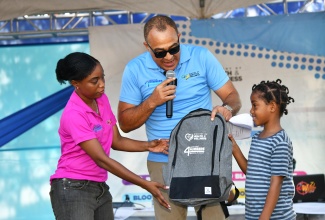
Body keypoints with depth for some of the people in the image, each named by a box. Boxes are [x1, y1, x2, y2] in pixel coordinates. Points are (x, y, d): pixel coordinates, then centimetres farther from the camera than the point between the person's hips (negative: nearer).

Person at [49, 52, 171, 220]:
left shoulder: (102, 100, 5)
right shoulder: (73, 115, -20)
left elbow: (116, 141, 10)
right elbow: (101, 159, -23)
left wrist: (147, 146, -9)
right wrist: (145, 185, -23)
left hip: (100, 189, 8)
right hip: (73, 191, -8)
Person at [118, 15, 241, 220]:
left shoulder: (201, 57, -4)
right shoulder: (135, 69, -3)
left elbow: (232, 96, 0)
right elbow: (125, 123, 0)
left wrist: (227, 109, -23)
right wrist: (152, 102, -16)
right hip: (163, 163, 1)